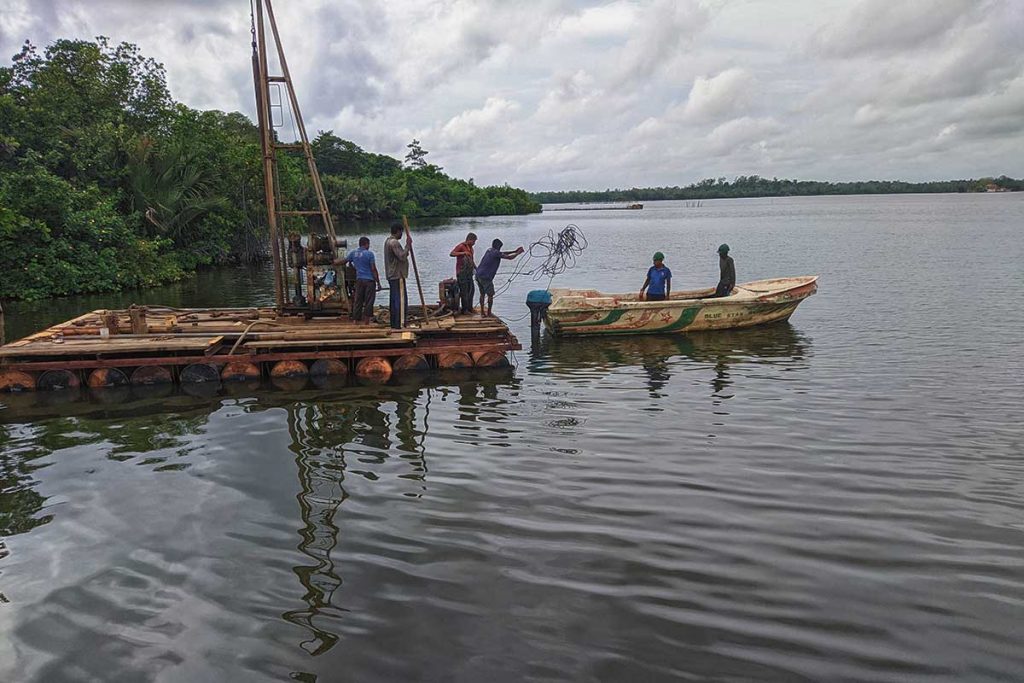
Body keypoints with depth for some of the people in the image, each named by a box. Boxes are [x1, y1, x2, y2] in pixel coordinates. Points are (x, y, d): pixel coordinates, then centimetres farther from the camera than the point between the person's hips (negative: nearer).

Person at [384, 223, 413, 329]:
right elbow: (402, 257, -22)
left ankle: (394, 324, 16)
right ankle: (400, 324, -11)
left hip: (391, 275, 11)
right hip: (398, 275, -11)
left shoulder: (388, 241, 16)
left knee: (394, 299, 12)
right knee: (401, 299, -9)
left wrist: (407, 247, 14)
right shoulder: (394, 242, -16)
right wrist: (408, 245, -15)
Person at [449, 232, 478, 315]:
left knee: (471, 290, 10)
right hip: (461, 273, -8)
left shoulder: (470, 248, 18)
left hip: (469, 273, 8)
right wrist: (463, 253, -31)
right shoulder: (461, 246, -7)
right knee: (464, 291, -8)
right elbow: (451, 254, -22)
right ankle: (464, 309, -2)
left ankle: (469, 308, 21)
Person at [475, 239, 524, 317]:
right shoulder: (496, 253, -10)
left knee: (482, 294, 18)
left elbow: (503, 253, 28)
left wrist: (515, 251, 27)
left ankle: (482, 312, 20)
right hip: (486, 277, -9)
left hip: (478, 275, 9)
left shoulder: (489, 251, 17)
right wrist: (518, 253, 7)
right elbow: (509, 257, -9)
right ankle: (489, 313, 5)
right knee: (490, 295, 3)